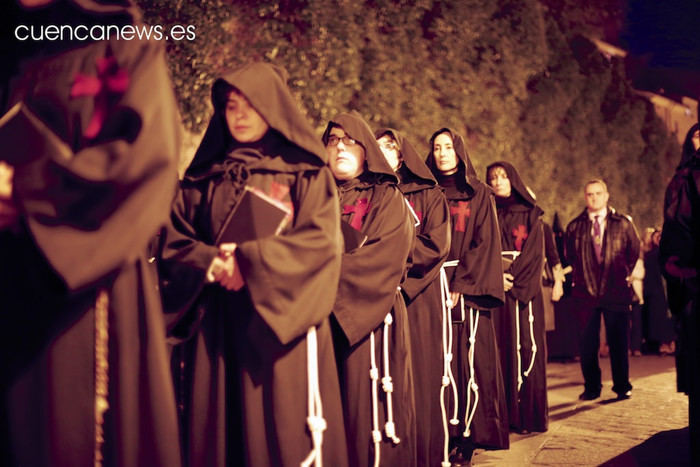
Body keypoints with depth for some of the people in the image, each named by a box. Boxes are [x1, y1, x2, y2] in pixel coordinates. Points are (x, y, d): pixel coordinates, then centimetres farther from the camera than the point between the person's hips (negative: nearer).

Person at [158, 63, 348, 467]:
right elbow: (175, 241, 9)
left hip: (281, 324, -3)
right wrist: (211, 262, -11)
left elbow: (321, 240, -8)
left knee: (283, 432, -4)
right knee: (218, 429, 4)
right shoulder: (204, 179, 15)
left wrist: (250, 261, -16)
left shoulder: (308, 174, 4)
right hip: (215, 328, 4)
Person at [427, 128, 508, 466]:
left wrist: (460, 285, -13)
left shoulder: (479, 195, 8)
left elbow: (484, 243, -2)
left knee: (467, 360, -5)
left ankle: (467, 438, 1)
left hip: (467, 291, -2)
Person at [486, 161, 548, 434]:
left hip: (523, 290, -1)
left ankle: (526, 414, -1)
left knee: (524, 347, -6)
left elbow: (535, 251, -1)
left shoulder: (530, 214, 10)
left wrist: (512, 277, -14)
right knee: (497, 349, -4)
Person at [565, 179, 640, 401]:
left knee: (618, 341, 4)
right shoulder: (575, 226, 5)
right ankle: (591, 387, 15)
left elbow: (634, 250, 13)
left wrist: (624, 274, 10)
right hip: (586, 291, 1)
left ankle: (622, 386, 17)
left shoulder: (623, 223, 3)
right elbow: (570, 256, 15)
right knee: (587, 343, 3)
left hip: (616, 291, 0)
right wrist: (581, 276, 10)